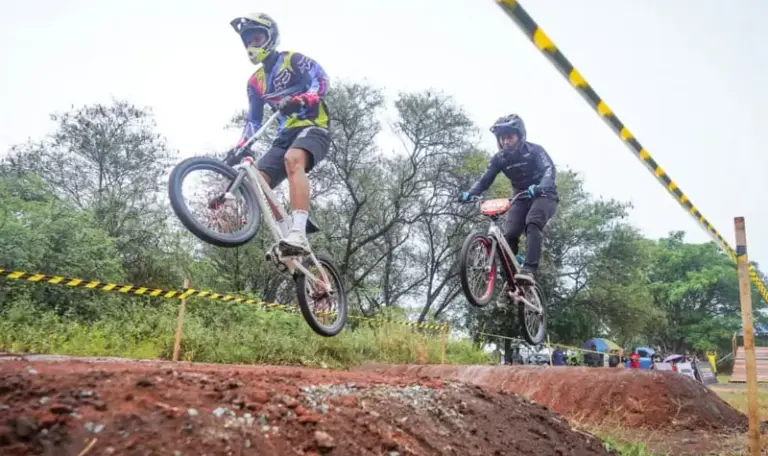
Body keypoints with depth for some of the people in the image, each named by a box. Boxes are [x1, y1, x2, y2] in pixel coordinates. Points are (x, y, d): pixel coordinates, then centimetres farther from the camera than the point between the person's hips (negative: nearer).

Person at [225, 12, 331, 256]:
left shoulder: (293, 60, 1)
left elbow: (321, 79, -15)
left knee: (293, 159, -39)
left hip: (313, 127, -6)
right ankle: (285, 237, -9)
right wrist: (240, 147, 1)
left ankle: (299, 235, -48)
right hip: (286, 135, 7)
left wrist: (302, 100, -35)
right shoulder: (255, 81, 17)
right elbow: (254, 120, 17)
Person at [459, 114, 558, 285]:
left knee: (532, 224, -32)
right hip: (521, 197, 4)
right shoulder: (499, 159, -3)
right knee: (509, 235, -16)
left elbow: (549, 169, -27)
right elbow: (485, 179, -10)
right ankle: (510, 278, -7)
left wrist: (540, 187, -49)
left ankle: (529, 269, -41)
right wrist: (470, 193, -31)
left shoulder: (534, 150, -13)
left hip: (543, 194, -4)